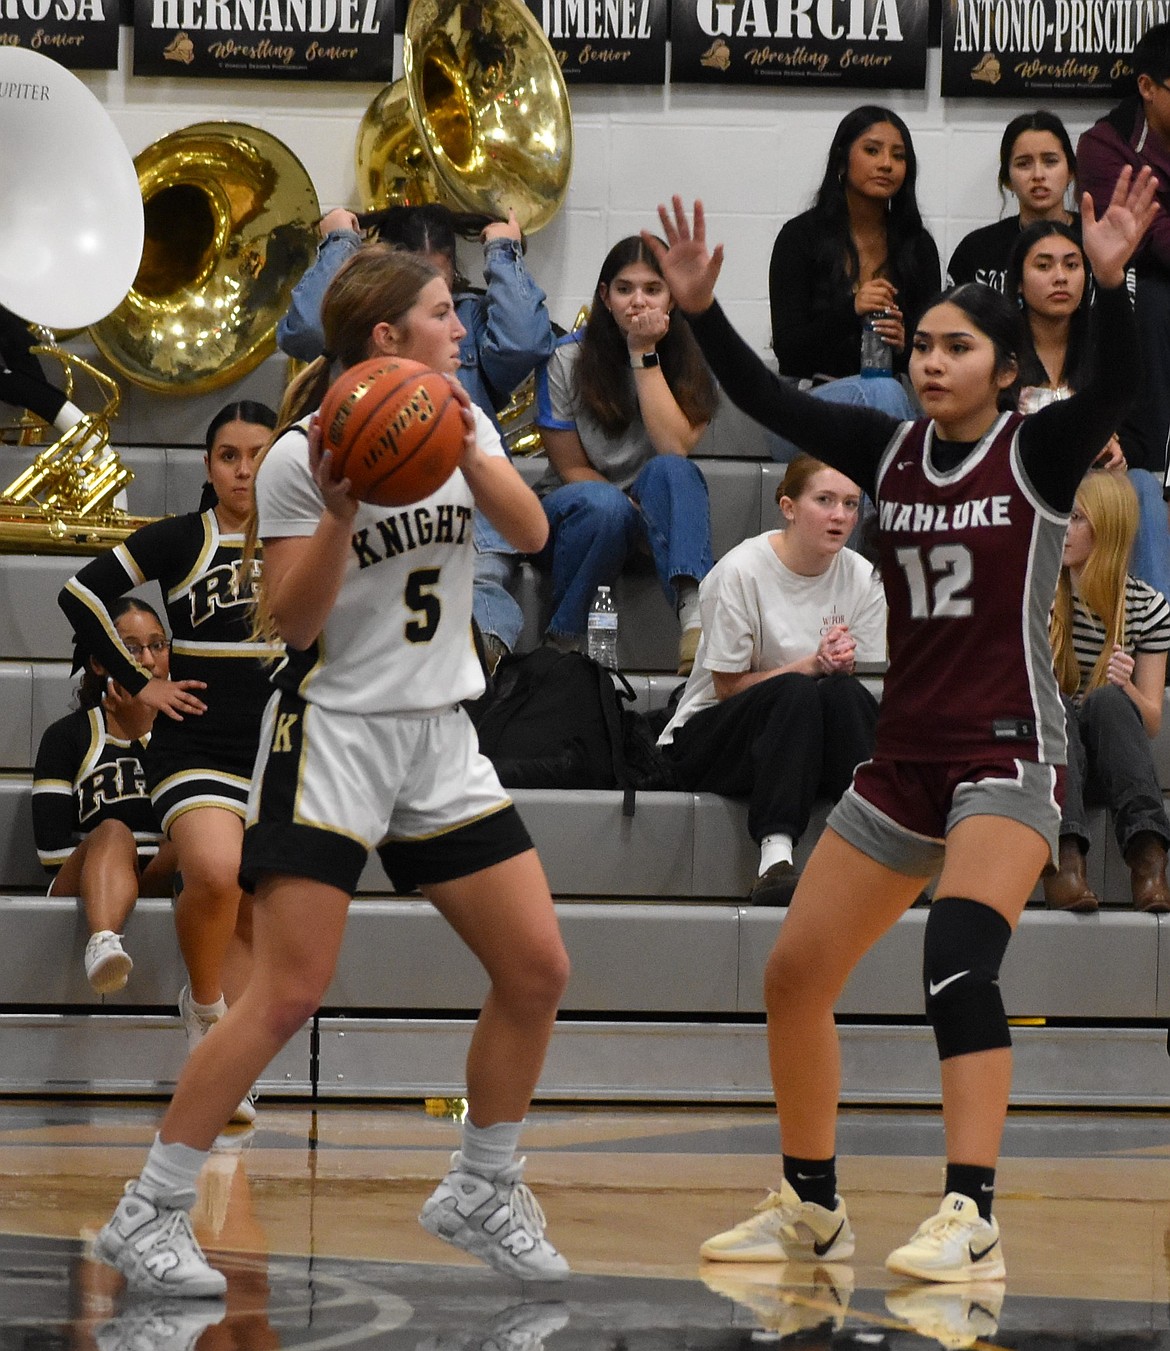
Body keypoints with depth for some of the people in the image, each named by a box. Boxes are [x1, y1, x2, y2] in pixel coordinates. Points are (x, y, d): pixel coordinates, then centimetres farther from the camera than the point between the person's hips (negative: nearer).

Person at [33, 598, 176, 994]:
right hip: (90, 891, -1)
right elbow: (52, 848, 4)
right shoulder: (67, 737, 15)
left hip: (166, 886, 1)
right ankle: (104, 945, -68)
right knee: (113, 833, -35)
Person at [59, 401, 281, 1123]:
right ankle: (203, 1007, -5)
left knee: (253, 920, 6)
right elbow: (83, 595, -2)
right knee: (215, 871, -29)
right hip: (196, 745, -4)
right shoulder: (178, 540, 0)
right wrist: (140, 683, -5)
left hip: (283, 753, 4)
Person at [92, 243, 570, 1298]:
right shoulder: (299, 459, -10)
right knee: (288, 995, -13)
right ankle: (150, 1214, -7)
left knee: (537, 968, 1)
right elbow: (293, 620, -12)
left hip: (441, 738, 6)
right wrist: (342, 511, -26)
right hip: (334, 734, -6)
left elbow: (531, 532, -6)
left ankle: (482, 1191, 18)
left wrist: (465, 449, -22)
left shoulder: (460, 423, 8)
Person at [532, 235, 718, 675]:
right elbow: (571, 468, -5)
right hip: (569, 513, -1)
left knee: (668, 472, -34)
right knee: (604, 506, -38)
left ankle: (696, 620, -53)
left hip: (652, 510, 2)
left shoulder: (690, 361, -3)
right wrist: (628, 505, -21)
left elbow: (675, 448, -20)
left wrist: (644, 354, -20)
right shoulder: (567, 359, -7)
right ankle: (562, 643, -26)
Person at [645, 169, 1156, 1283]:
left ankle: (971, 1222, -33)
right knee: (794, 976, 8)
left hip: (1009, 754, -7)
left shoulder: (1039, 453, -6)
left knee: (957, 960, -28)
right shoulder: (889, 451, 7)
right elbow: (766, 400, 3)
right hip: (903, 760, 7)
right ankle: (810, 1210, 24)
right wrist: (700, 310, -11)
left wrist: (1110, 283, -40)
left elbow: (1113, 391, -25)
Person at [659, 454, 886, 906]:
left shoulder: (862, 578, -1)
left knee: (844, 693, -29)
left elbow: (852, 690, 4)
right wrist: (811, 665, -22)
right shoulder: (740, 571, -13)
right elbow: (727, 686, -9)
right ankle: (775, 863, -48)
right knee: (795, 692, -35)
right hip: (704, 741, -4)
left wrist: (840, 665, -21)